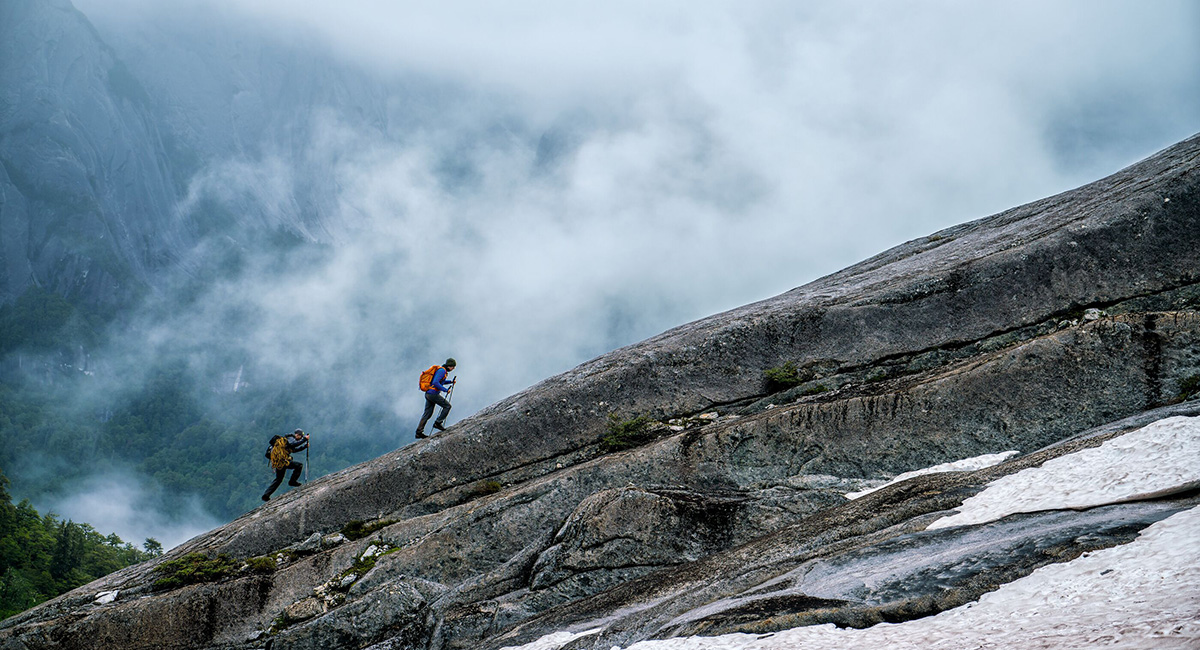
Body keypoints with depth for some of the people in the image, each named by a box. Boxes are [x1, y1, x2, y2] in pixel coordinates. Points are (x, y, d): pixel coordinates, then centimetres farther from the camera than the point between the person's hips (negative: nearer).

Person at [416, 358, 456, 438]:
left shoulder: (441, 369, 17)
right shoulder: (442, 370, -14)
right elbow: (435, 383, -24)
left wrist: (451, 381, 22)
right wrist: (445, 390, -20)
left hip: (428, 394, 10)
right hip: (433, 394, -10)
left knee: (428, 413, 11)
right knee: (447, 406, 1)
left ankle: (419, 432, 9)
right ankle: (438, 423, 1)